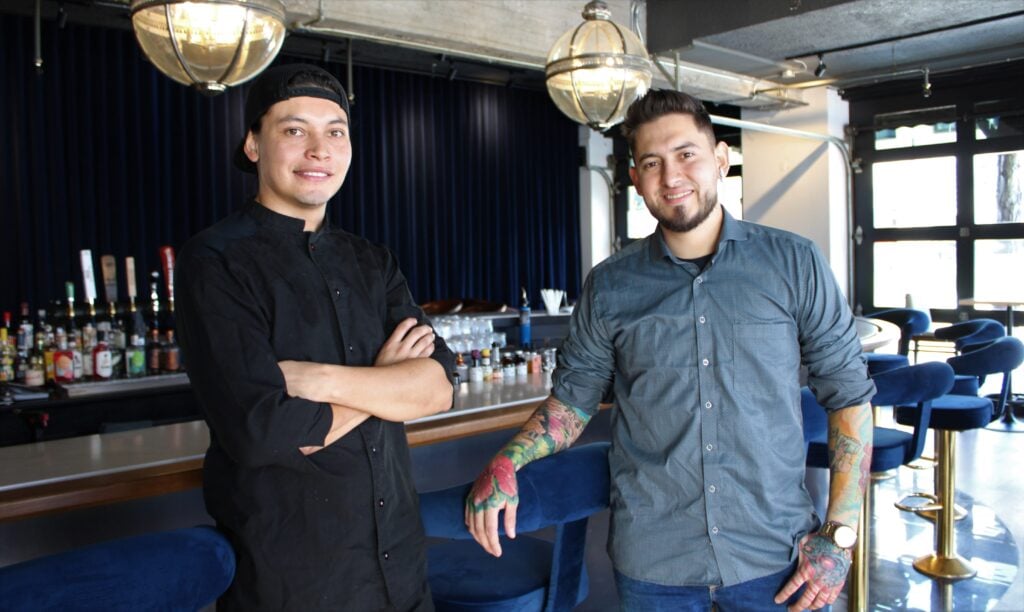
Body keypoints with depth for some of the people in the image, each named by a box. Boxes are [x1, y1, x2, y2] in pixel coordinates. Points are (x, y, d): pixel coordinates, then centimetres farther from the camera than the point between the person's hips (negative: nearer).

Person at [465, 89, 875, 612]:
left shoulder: (795, 265, -4)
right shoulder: (609, 286, -1)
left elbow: (849, 394, 0)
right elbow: (572, 399, 6)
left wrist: (839, 534, -6)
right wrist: (505, 463, -12)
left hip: (775, 556, -1)